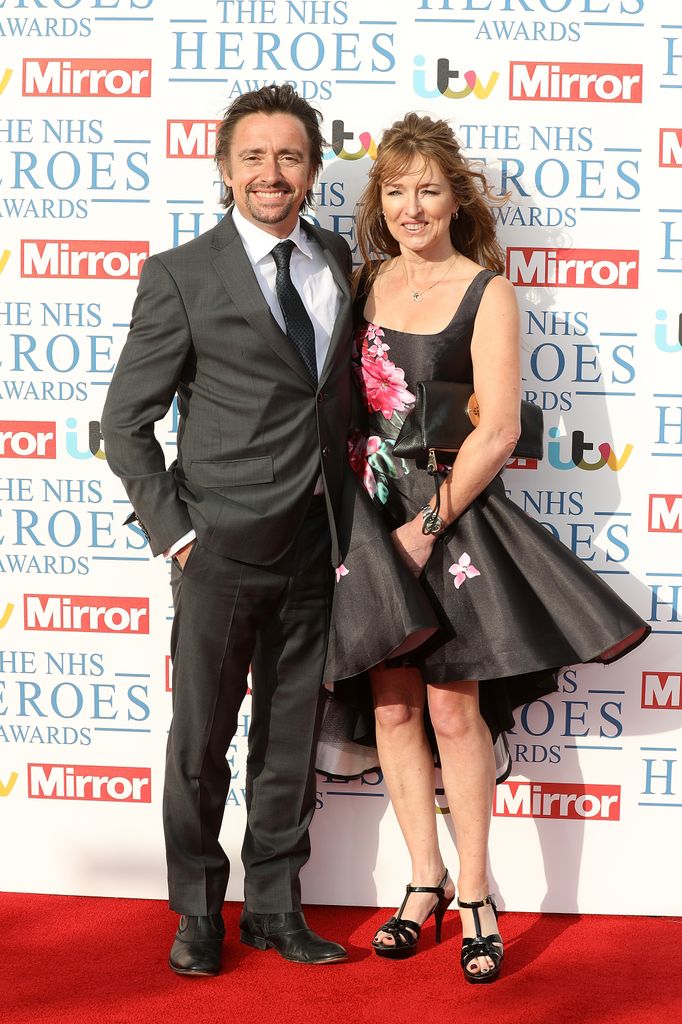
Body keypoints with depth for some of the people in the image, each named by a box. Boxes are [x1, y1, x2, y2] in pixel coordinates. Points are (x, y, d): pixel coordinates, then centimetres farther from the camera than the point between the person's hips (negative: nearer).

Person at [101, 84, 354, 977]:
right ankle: (198, 913, 26)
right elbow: (125, 421, -5)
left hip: (315, 543, 5)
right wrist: (173, 531, -10)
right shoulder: (182, 276, -6)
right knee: (200, 741, 7)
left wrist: (346, 505, 9)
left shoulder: (339, 261, 9)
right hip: (223, 545, -4)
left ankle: (275, 907, 29)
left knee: (291, 739, 14)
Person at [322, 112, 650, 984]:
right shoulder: (368, 281, 8)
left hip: (450, 517, -4)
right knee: (393, 707, 8)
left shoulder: (487, 292, -5)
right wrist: (355, 506, 0)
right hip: (369, 518, 4)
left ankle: (474, 892, 13)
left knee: (453, 710, -2)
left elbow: (497, 431, -11)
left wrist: (428, 525, -12)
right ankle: (426, 880, 22)